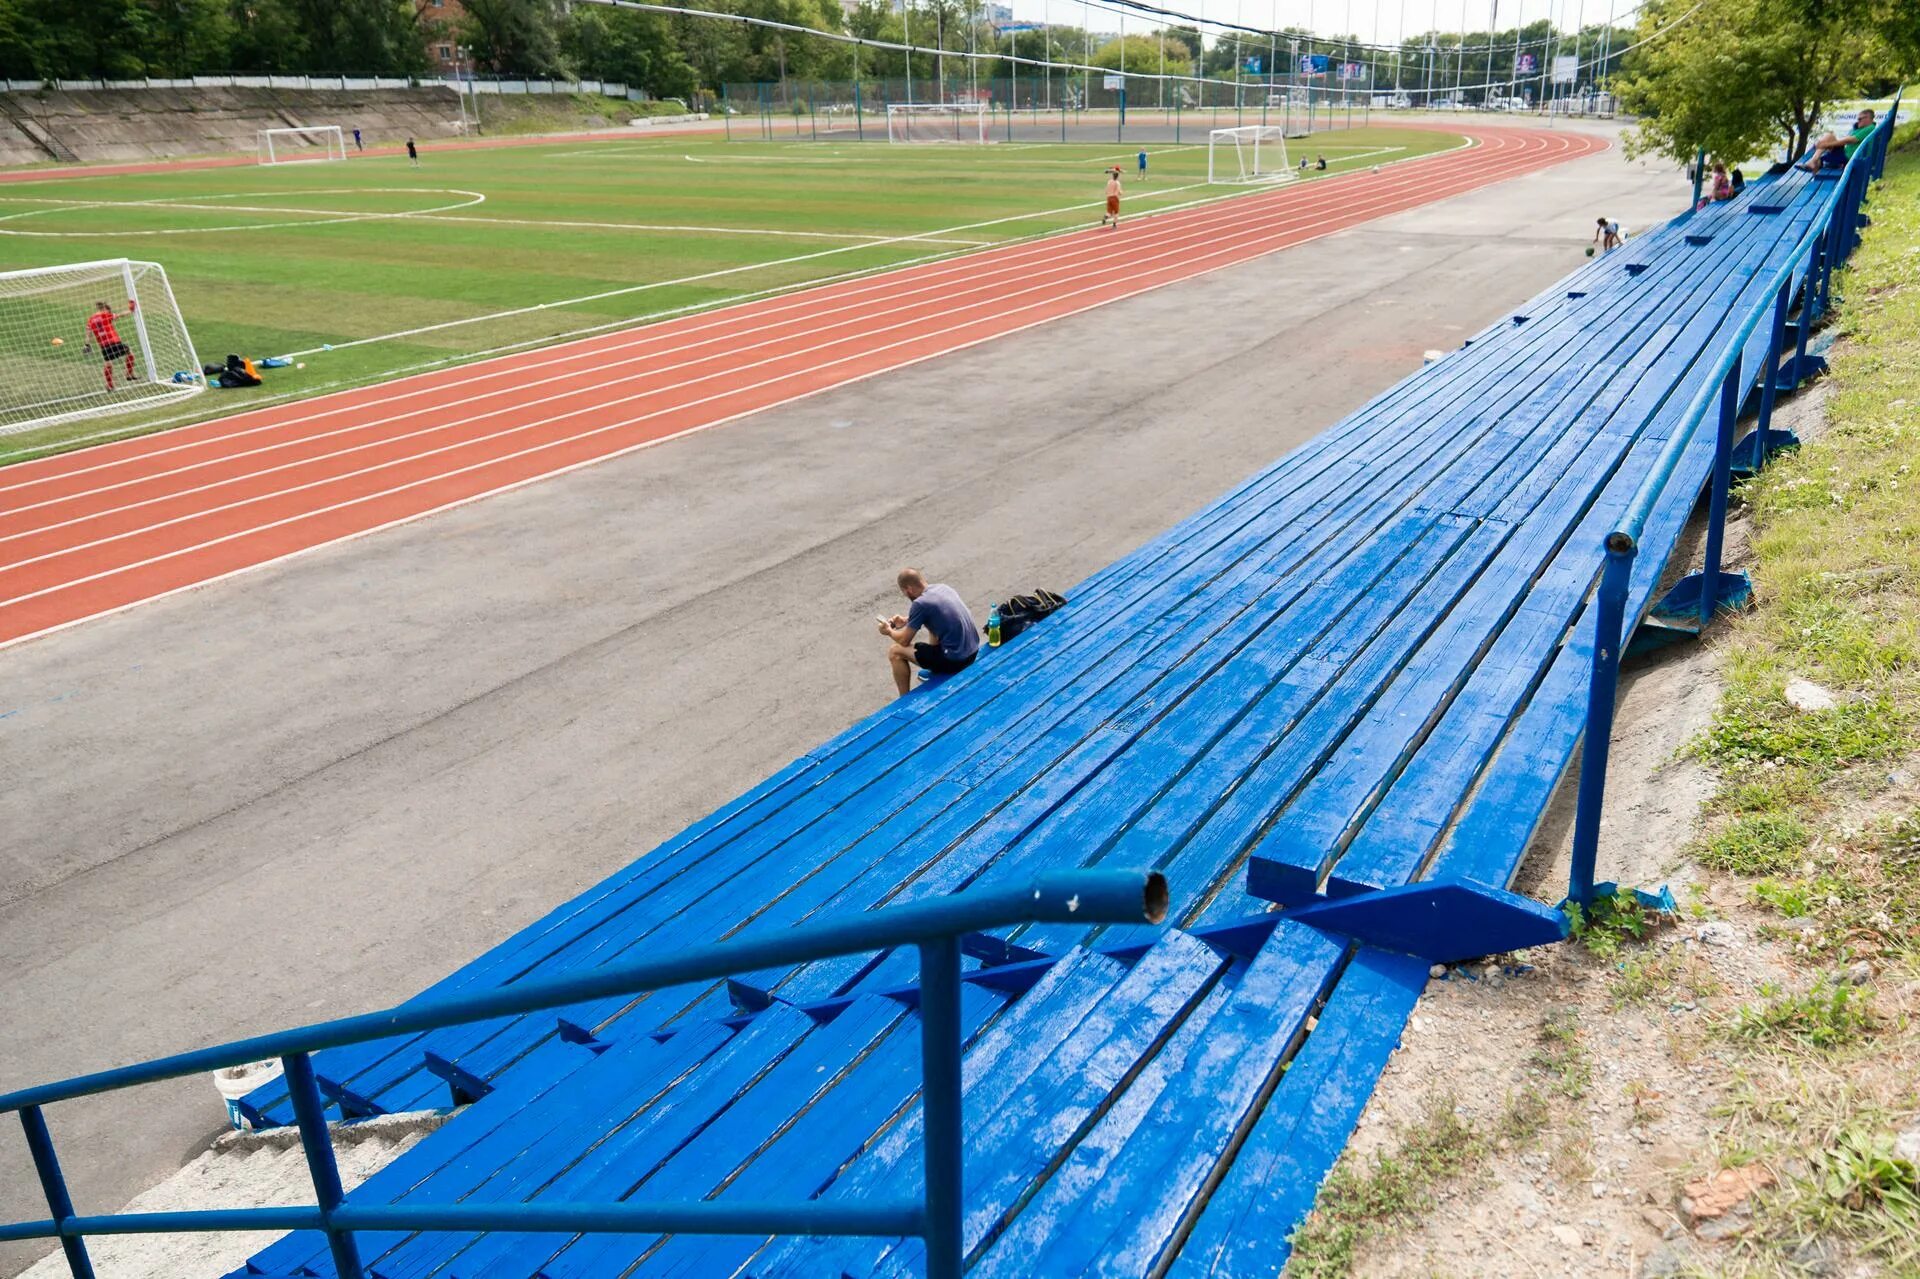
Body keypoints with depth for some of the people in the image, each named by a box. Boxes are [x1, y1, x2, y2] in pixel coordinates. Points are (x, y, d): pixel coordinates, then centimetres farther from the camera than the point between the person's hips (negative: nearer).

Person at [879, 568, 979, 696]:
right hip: (974, 650, 8)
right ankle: (935, 671, 43)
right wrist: (906, 620, 27)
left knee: (895, 651, 3)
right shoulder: (943, 587, 6)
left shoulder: (920, 603, -17)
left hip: (955, 660, -8)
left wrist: (889, 631, 15)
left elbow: (904, 641, -6)